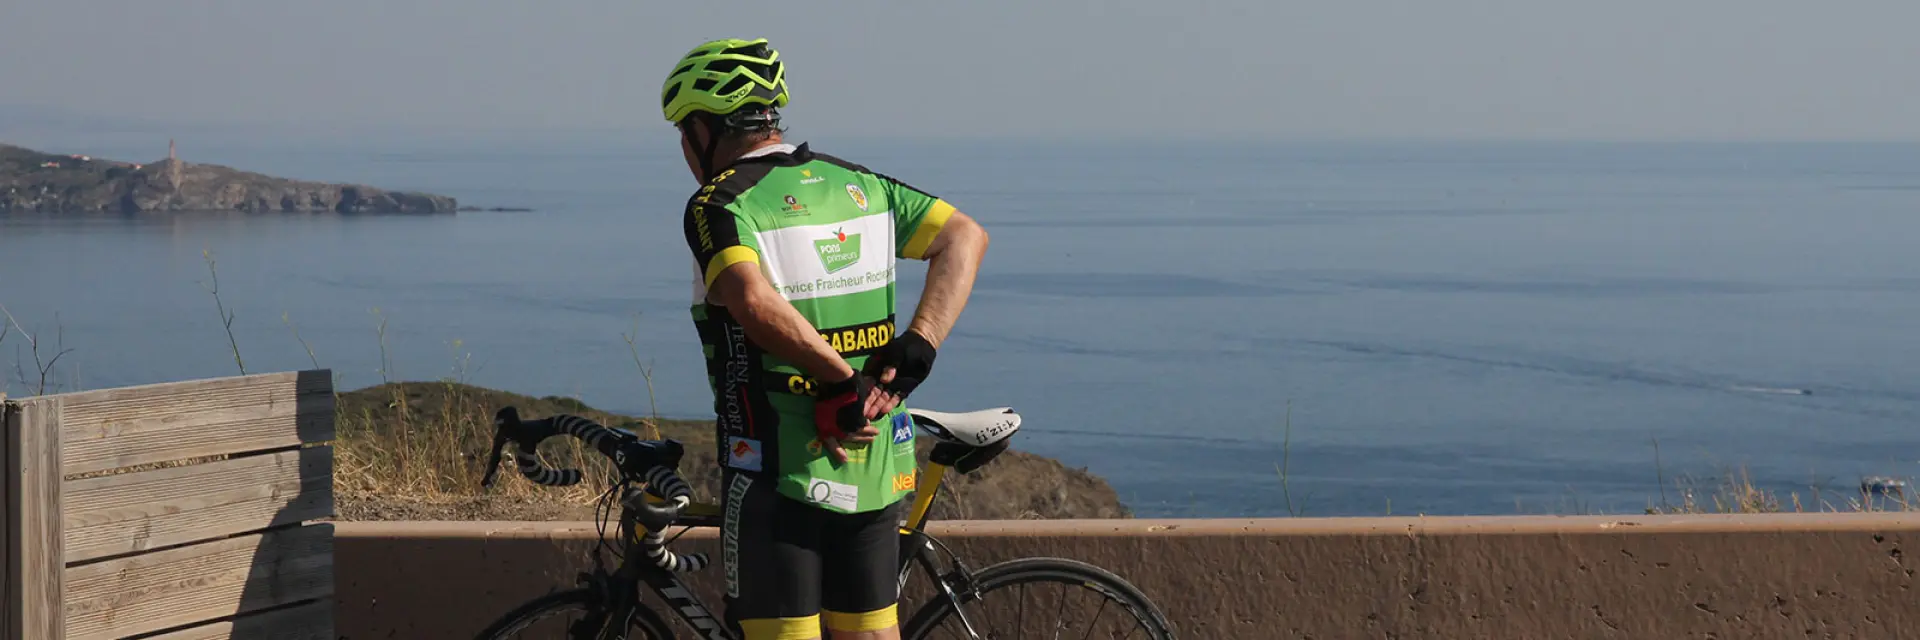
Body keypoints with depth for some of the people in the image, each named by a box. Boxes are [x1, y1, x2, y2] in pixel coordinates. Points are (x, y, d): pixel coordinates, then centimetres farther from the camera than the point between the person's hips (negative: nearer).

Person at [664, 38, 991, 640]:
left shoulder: (718, 204, -11)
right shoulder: (855, 181, 10)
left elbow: (754, 302, -29)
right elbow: (965, 236, 5)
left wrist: (842, 382, -21)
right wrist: (916, 348, -4)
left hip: (778, 471, -6)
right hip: (876, 470, 6)